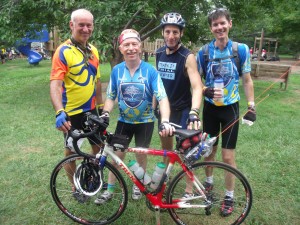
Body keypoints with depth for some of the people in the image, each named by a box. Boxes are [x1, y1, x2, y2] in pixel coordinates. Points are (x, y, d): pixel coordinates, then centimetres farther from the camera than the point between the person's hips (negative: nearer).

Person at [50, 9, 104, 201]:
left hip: (91, 110, 6)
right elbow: (55, 84, -25)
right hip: (72, 113, -6)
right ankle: (75, 187, 32)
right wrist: (59, 112, -39)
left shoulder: (93, 51, 5)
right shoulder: (63, 51, -15)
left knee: (100, 146, 17)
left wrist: (101, 106, 16)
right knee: (72, 151, 11)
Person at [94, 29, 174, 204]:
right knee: (117, 154, 6)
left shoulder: (150, 71, -16)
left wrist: (165, 121, -37)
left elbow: (162, 98, -23)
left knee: (141, 154, 12)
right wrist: (105, 114, -18)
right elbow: (111, 97, 0)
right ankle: (110, 190, 23)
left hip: (145, 121, -1)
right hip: (124, 120, 2)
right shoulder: (117, 70, -8)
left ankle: (138, 185, 36)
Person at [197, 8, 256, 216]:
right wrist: (206, 91, -21)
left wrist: (251, 105, -4)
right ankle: (209, 182, 40)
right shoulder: (203, 52, -5)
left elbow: (247, 80, 1)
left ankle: (229, 196, 21)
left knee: (228, 156, 1)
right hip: (210, 107, 2)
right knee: (209, 150, 15)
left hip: (230, 108, -1)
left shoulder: (241, 49, -7)